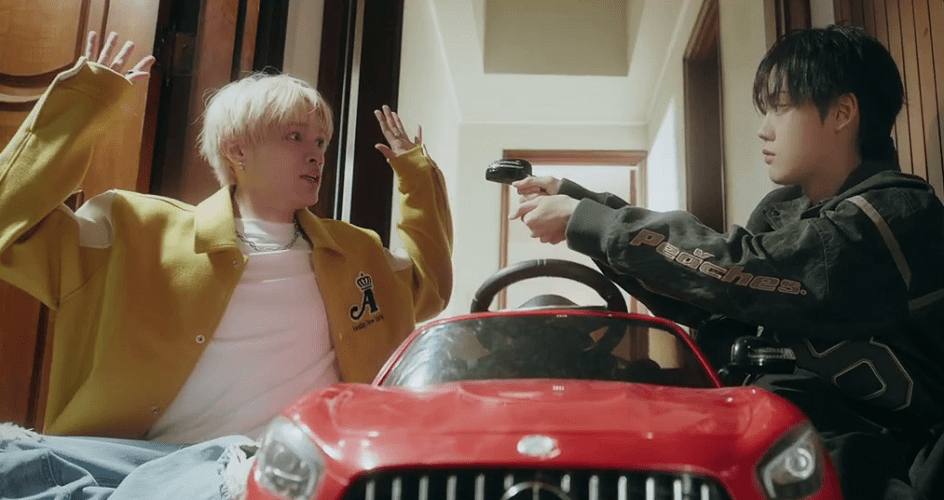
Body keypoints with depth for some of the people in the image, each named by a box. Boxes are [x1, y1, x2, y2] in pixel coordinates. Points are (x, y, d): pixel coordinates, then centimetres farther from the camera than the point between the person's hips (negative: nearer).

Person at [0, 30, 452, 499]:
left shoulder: (356, 252, 18)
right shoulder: (144, 232, 8)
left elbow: (430, 283, 34)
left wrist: (417, 174, 29)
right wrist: (81, 102, 2)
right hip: (149, 457, 0)